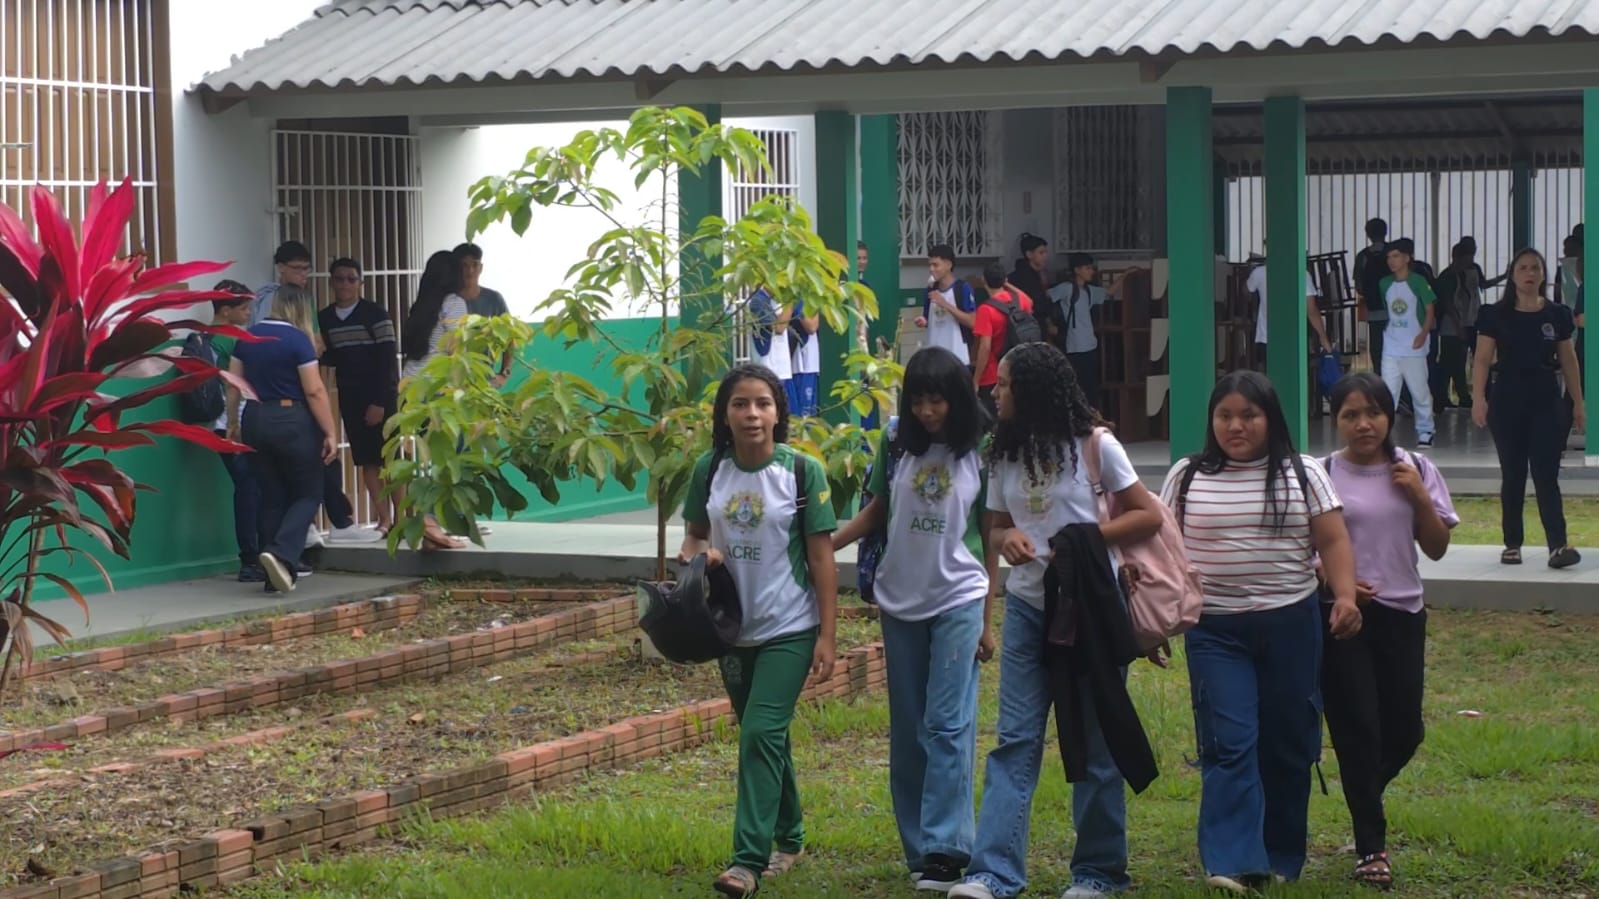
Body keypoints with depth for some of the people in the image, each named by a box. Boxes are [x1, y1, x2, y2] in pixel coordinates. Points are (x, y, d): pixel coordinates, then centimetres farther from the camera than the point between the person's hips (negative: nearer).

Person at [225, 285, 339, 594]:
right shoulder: (297, 340, -10)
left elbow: (233, 385, 11)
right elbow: (315, 391, -13)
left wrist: (232, 424, 21)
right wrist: (330, 433, -10)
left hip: (255, 421, 6)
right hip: (292, 421, -6)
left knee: (272, 498, 13)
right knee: (308, 494, 5)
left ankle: (276, 574, 12)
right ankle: (281, 554, -18)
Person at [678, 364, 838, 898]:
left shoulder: (801, 471, -11)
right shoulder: (710, 470, -1)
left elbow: (821, 556, -8)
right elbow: (694, 536, 11)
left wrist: (827, 636, -10)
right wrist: (697, 553, -14)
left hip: (790, 629, -4)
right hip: (734, 628, 4)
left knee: (761, 734, -14)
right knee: (765, 736, 16)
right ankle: (788, 838, 33)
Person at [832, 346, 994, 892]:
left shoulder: (978, 455, -5)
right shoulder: (896, 447, 1)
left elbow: (991, 539, -1)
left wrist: (988, 621, -1)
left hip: (958, 602, -3)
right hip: (899, 602, 3)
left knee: (948, 726, -9)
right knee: (908, 731, 7)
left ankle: (945, 851, -10)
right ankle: (917, 848, 13)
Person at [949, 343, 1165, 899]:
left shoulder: (1093, 444, -7)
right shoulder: (1004, 454, 6)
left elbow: (1149, 516, -5)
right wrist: (1006, 539, -9)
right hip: (1027, 606, 4)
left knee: (1096, 742, 4)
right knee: (1014, 740, -3)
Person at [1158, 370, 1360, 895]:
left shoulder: (1302, 474, 6)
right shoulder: (1187, 477, 7)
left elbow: (1333, 541, 3)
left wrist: (1345, 595, -12)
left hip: (1291, 623, 1)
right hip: (1215, 630, -1)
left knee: (1288, 744, 6)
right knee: (1229, 744, -10)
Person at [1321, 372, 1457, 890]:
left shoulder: (1414, 471, 4)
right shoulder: (1322, 475, -5)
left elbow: (1437, 549, 5)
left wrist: (1420, 497, -9)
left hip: (1401, 614, 3)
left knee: (1404, 731, 8)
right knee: (1357, 729, -2)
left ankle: (1363, 797, 38)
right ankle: (1371, 844, 8)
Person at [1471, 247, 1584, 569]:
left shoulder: (1557, 316, 4)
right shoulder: (1496, 316, 0)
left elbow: (1569, 361, 9)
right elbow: (1483, 360, -3)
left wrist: (1578, 403, 9)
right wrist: (1478, 399, -14)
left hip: (1546, 401, 0)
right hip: (1508, 401, 0)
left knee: (1546, 475, -7)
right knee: (1512, 476, 7)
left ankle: (1558, 546, -16)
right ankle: (1512, 544, 15)